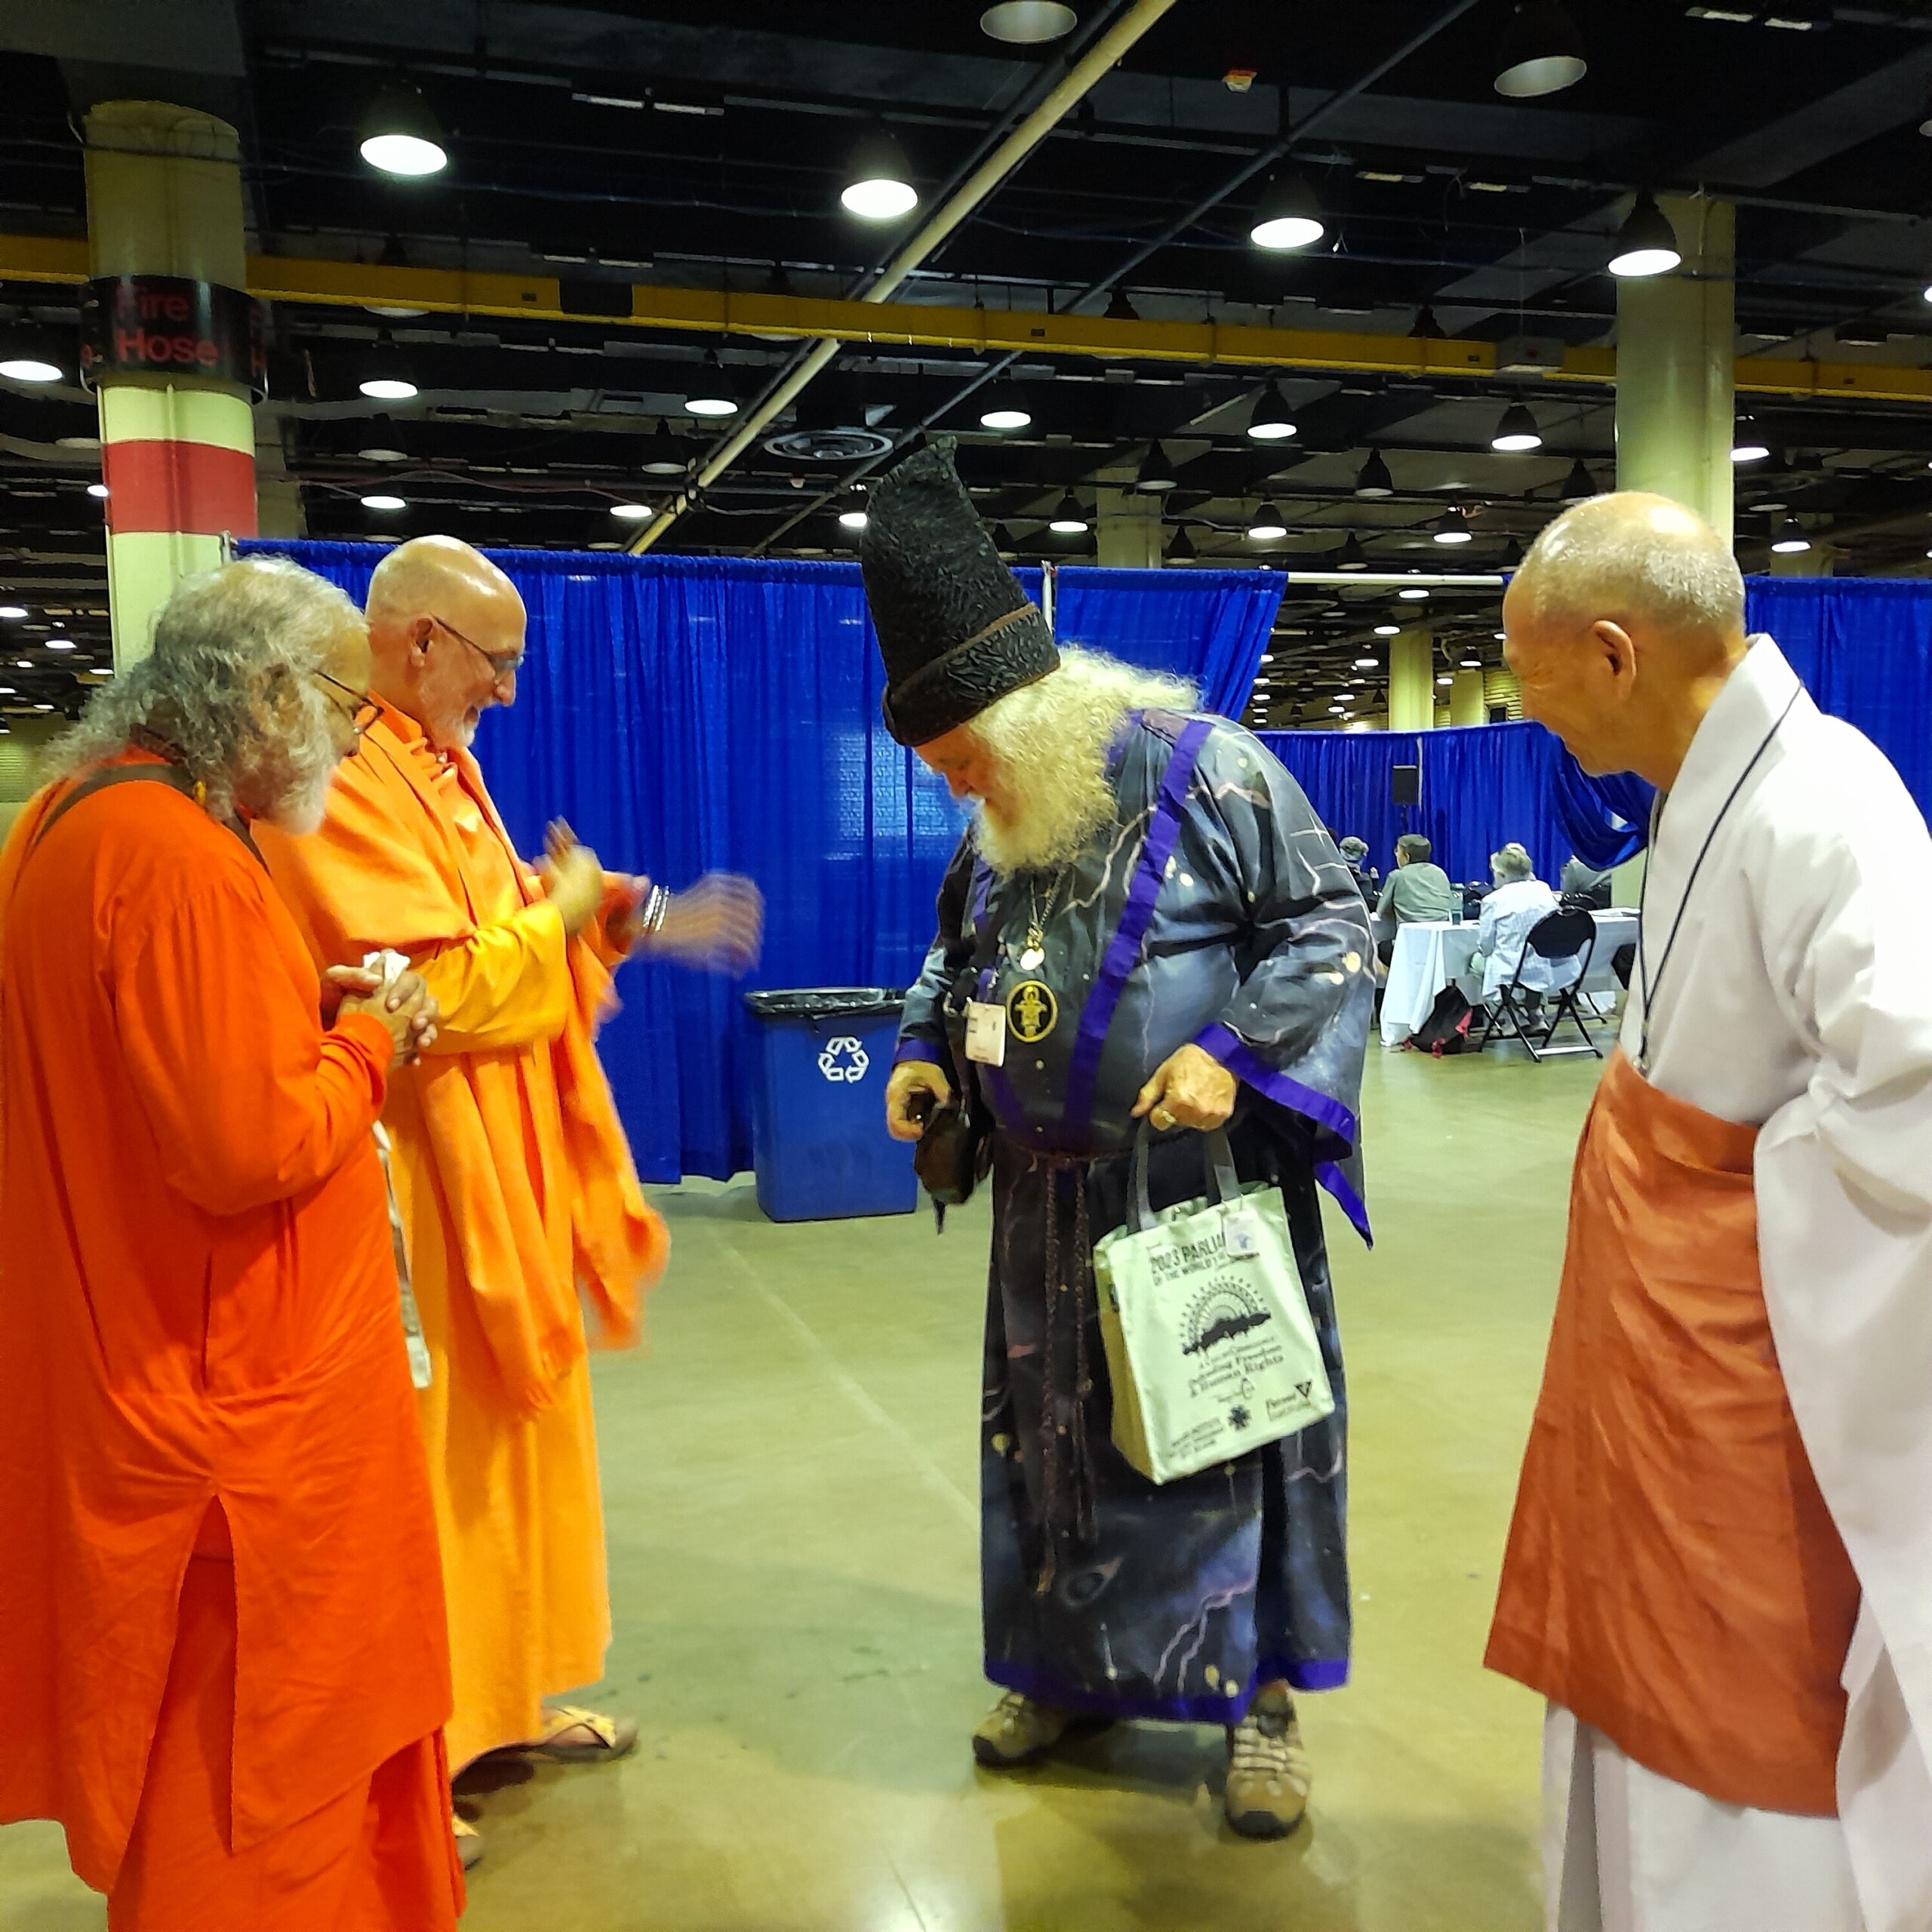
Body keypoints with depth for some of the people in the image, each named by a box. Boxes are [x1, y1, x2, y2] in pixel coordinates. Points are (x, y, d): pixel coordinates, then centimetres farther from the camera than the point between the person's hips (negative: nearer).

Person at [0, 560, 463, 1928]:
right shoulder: (179, 858, -24)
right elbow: (249, 1148, -26)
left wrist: (309, 1012, 5)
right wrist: (367, 1044, -10)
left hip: (128, 1365, 10)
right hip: (246, 1401, -10)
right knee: (265, 1717, 8)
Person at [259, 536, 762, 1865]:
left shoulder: (442, 763, 11)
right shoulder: (343, 781, -20)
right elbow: (444, 986, -25)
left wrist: (646, 920, 7)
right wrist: (562, 912, -10)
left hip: (515, 1174, 10)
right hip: (423, 1189, -10)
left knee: (525, 1433, 19)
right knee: (425, 1467, 2)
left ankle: (511, 1694, 36)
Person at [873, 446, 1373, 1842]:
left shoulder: (1204, 770, -14)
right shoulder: (999, 822, 6)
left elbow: (1331, 926, -11)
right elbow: (961, 953, 22)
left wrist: (1235, 1050, -22)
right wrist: (926, 1048, 4)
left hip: (1205, 1181, -6)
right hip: (1052, 1198, 6)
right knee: (1054, 1423, 15)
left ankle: (1261, 1691, 23)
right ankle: (1075, 1663, 34)